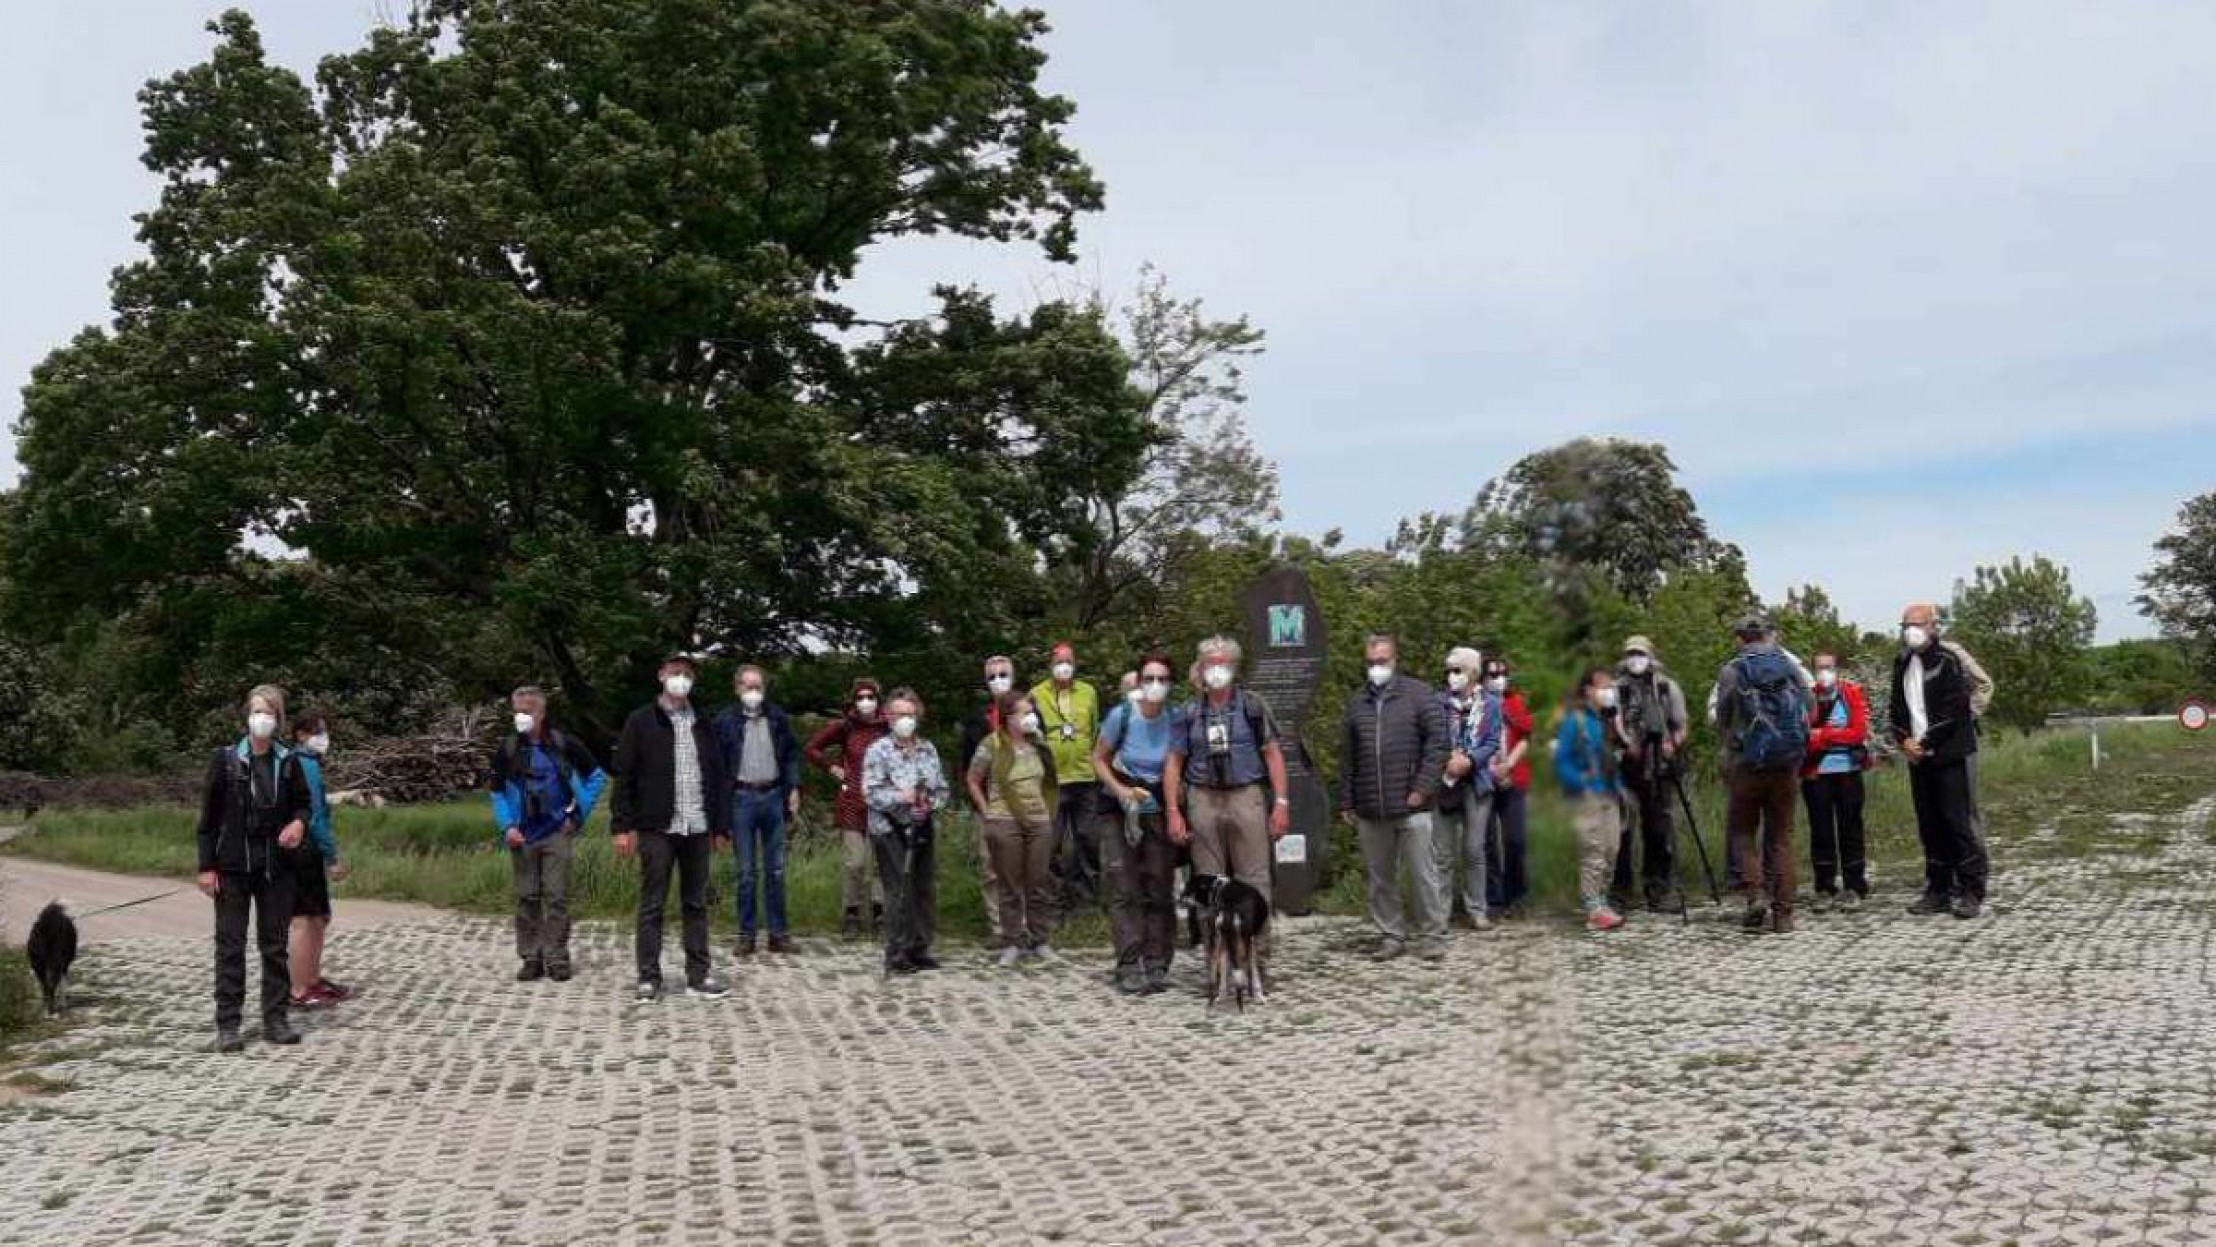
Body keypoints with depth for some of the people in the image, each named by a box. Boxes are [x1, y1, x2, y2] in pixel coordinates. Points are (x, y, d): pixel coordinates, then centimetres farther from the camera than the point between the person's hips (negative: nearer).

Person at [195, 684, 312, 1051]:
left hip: (276, 866, 2)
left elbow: (303, 803, 13)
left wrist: (300, 822, -11)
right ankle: (227, 1024, 8)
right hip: (232, 867, -2)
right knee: (230, 945, 2)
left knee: (275, 945, 8)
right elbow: (208, 817, -1)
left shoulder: (288, 762, 3)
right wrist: (206, 866, -5)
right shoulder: (225, 759, -3)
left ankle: (275, 1020, 15)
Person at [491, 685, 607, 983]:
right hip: (523, 837, 2)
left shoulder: (564, 745, -3)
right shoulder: (506, 751, 2)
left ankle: (557, 957, 7)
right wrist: (507, 826, -7)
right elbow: (498, 794, 8)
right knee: (526, 898, 6)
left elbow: (597, 777, 5)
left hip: (558, 834, -2)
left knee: (557, 897, -1)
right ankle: (531, 957, 14)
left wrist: (580, 812, -1)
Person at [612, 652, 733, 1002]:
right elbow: (624, 777, -1)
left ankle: (699, 975, 13)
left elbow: (718, 777, 13)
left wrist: (721, 826, 9)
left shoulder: (703, 725, 12)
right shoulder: (641, 721, 1)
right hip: (656, 829, -3)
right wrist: (623, 827, -7)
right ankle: (649, 978, 8)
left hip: (697, 829, 4)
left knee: (696, 904, 8)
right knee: (652, 905, 1)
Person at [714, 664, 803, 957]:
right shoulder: (725, 720, -2)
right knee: (746, 871, 3)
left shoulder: (779, 718, 6)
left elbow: (792, 754, 11)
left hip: (773, 795, 2)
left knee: (776, 869, 7)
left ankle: (779, 933, 14)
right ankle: (747, 933, 12)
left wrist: (794, 788, 2)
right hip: (741, 798, -2)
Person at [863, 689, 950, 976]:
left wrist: (931, 804, -7)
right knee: (900, 894, -5)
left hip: (922, 829, 6)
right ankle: (897, 957, 4)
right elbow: (871, 793, -11)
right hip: (890, 831, -5)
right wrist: (900, 796, -23)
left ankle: (919, 950, 21)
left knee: (926, 891, 9)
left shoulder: (928, 749, 11)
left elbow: (942, 788, 13)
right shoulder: (879, 750, -5)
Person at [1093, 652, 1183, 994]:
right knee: (1127, 891, -3)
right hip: (1124, 812, -1)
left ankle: (1157, 966, 10)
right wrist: (1121, 791, -13)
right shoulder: (1121, 715, -11)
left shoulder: (1176, 720, -9)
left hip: (1160, 813, 1)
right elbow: (1098, 759, 1)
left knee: (1161, 890, 2)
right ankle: (1129, 968, 0)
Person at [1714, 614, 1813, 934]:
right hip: (1788, 763, 3)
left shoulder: (1731, 672, -5)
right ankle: (1782, 913, 7)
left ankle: (1756, 892, -8)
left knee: (1741, 829, 11)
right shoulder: (1791, 666, 3)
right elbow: (1810, 709, 8)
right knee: (1781, 836, 8)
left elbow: (1721, 721, 0)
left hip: (1747, 762, -2)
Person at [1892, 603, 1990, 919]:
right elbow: (1898, 707, 17)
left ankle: (1971, 892, -3)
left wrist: (1925, 743, -13)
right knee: (1929, 825, 8)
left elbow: (1954, 710, -13)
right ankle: (1939, 890, 14)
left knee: (1957, 821, -7)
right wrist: (1904, 740, 0)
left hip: (1949, 754, -6)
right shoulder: (1903, 664, 13)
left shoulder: (1949, 661, -7)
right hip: (1918, 757, 6)